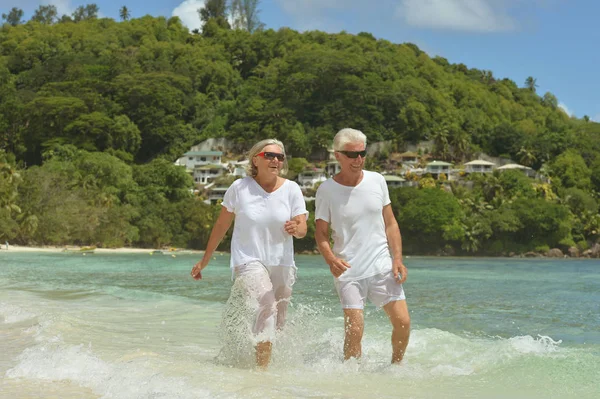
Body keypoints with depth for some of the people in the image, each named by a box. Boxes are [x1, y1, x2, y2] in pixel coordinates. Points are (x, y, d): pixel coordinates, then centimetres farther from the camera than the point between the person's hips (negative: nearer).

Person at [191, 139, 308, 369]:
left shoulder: (291, 189, -2)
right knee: (268, 305, -27)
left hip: (281, 263, 4)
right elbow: (221, 225, 5)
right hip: (248, 261, -3)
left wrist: (295, 229, -31)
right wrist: (205, 260, 10)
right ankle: (261, 367, -25)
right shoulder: (239, 188, -5)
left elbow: (303, 229, -5)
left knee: (277, 323, 8)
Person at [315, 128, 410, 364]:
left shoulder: (377, 181, 5)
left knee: (403, 322, -3)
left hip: (382, 266, 3)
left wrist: (397, 259, -1)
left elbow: (390, 224, 10)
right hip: (348, 271, -3)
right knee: (354, 330, -10)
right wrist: (331, 259, -21)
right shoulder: (327, 190, -4)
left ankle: (396, 366, 20)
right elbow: (321, 233, -2)